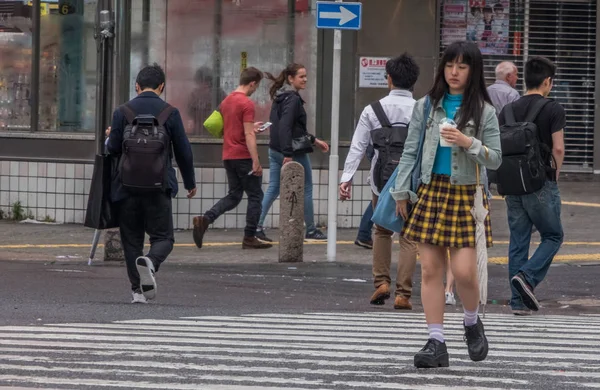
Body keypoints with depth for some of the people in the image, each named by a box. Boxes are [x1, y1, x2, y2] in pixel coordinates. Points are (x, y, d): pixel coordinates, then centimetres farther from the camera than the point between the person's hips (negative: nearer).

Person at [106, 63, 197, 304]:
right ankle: (150, 262, -28)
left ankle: (138, 291, 4)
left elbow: (113, 148, -3)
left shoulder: (123, 112, -2)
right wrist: (190, 183, 15)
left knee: (131, 239, 9)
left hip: (127, 185, 1)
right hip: (159, 186, -1)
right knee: (162, 237, 5)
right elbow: (183, 151, 2)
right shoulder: (170, 113, -1)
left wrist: (110, 137, 21)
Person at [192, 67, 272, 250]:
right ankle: (249, 238, 6)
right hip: (243, 157, -8)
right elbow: (249, 135, -20)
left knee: (233, 196, 13)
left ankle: (205, 219, -8)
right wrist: (256, 162, -20)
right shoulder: (247, 103, -14)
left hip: (228, 156, 8)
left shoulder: (226, 101, 11)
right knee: (255, 196, 5)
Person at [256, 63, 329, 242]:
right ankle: (311, 231, 14)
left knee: (273, 189, 8)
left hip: (275, 150, 9)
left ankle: (257, 226, 1)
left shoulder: (280, 97, 14)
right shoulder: (292, 99, -16)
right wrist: (288, 154, -28)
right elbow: (285, 127, -25)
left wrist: (314, 140, 26)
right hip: (294, 152, -9)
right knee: (306, 189, 5)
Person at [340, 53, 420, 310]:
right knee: (408, 236, 4)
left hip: (381, 180, 1)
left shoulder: (372, 110, 0)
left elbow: (358, 146, -3)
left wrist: (347, 177, -4)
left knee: (382, 231, 20)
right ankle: (403, 293, -1)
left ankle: (381, 282, 10)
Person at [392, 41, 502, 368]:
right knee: (430, 270, 0)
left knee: (464, 271, -9)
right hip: (431, 190, 2)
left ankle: (472, 323, 20)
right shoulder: (426, 106, 8)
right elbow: (410, 151, 10)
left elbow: (495, 159, 1)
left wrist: (469, 143, -15)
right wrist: (401, 192, 5)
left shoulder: (483, 111, 2)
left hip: (466, 194, -2)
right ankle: (436, 342, 5)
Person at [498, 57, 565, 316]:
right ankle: (527, 277, -12)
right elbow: (558, 149, -12)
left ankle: (519, 301, 7)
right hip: (542, 185, -5)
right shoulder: (553, 110, -8)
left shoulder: (508, 110, 6)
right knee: (553, 236, 10)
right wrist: (554, 174, 4)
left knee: (518, 242, 8)